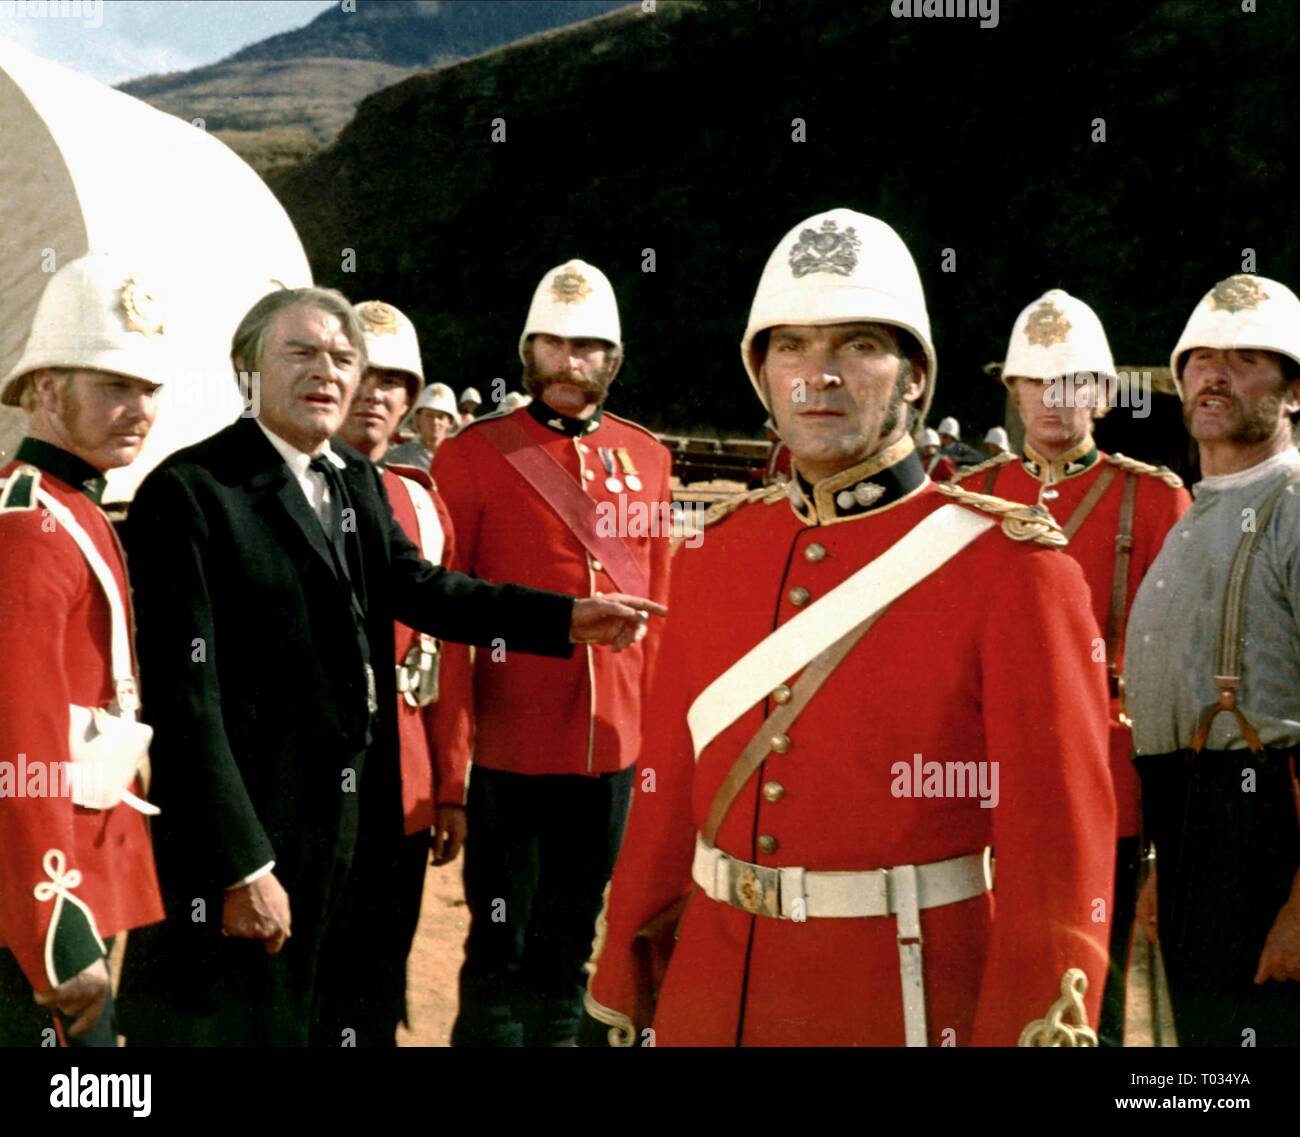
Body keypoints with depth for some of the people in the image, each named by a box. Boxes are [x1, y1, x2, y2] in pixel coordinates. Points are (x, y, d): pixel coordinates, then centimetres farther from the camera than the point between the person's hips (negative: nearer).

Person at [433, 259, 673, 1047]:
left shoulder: (647, 459, 8)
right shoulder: (473, 455, -5)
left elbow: (657, 601, 12)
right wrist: (452, 739, -11)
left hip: (614, 744, 4)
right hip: (511, 744, -4)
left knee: (571, 944, 16)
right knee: (502, 945, 6)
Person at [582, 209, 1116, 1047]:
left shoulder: (1009, 566, -12)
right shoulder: (719, 549, 3)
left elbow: (1058, 844, -13)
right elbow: (669, 785, 7)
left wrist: (1038, 1027, -14)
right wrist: (620, 991, 10)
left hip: (903, 1000, -4)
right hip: (711, 990, 5)